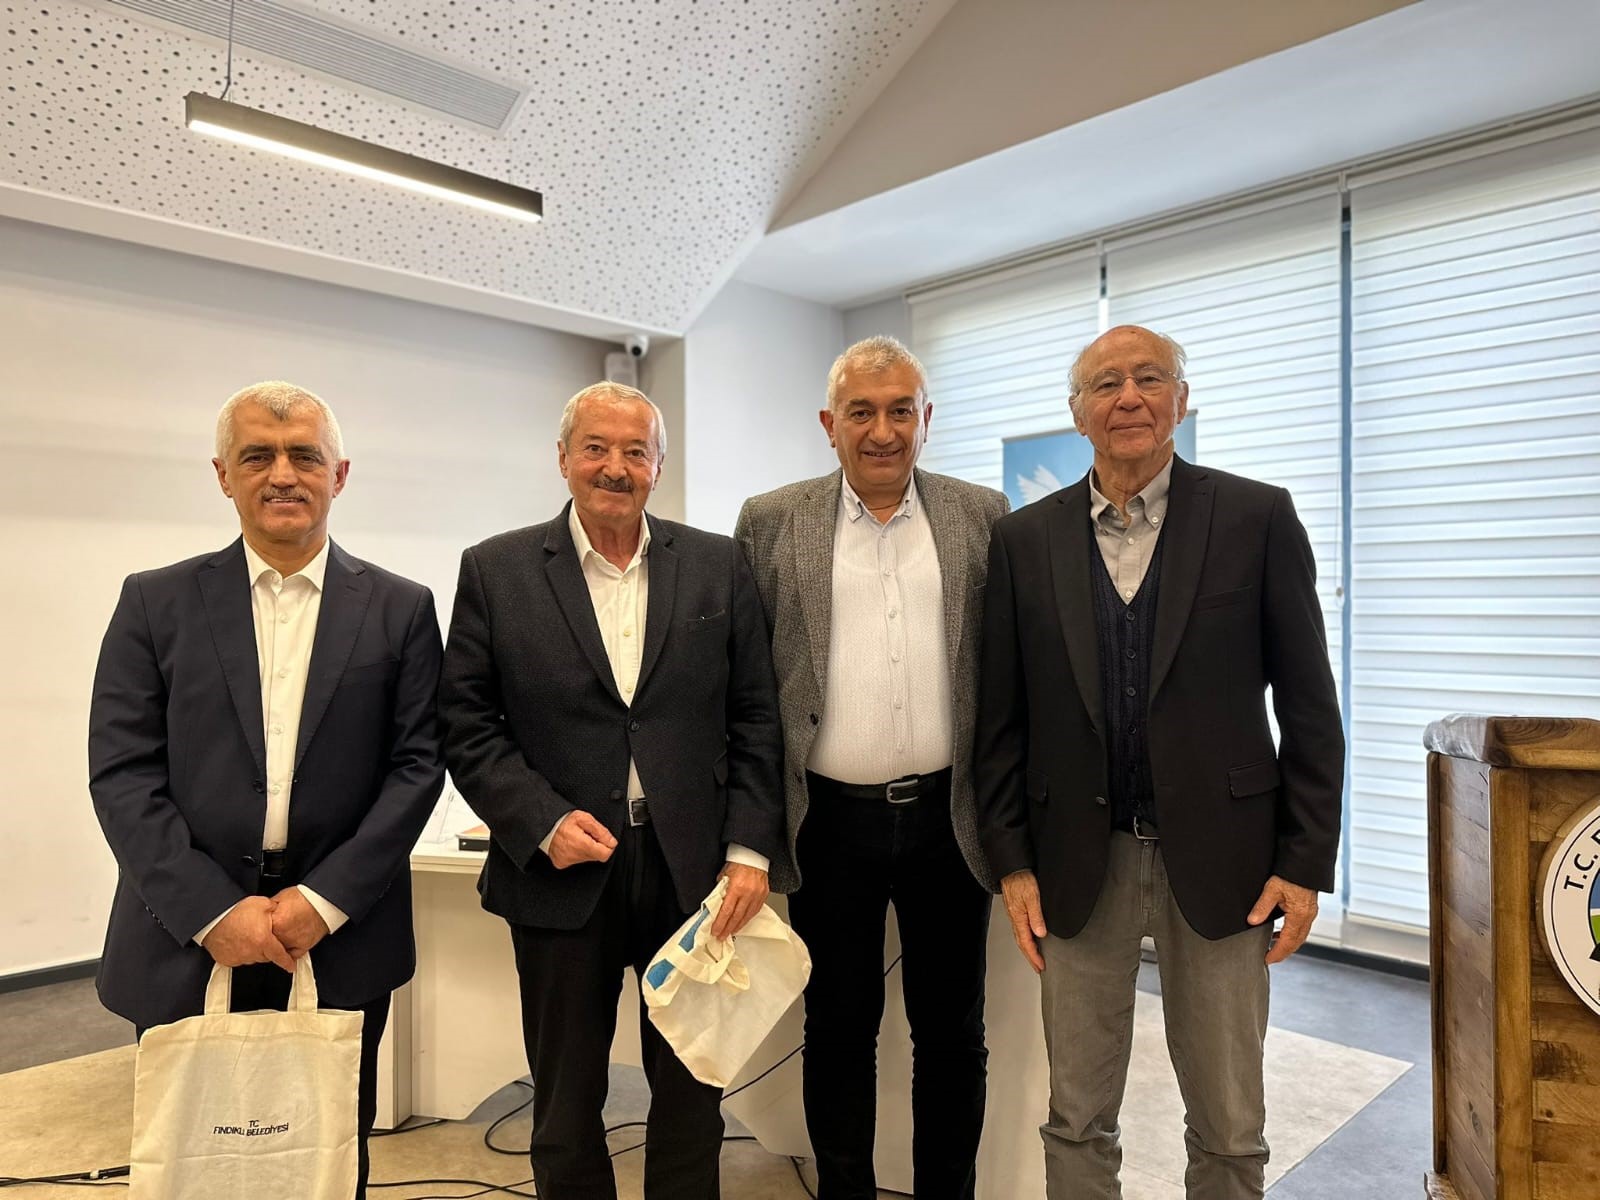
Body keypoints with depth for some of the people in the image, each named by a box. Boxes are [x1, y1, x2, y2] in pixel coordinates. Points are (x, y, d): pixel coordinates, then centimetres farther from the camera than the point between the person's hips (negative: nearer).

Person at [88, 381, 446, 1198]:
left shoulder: (400, 610, 2)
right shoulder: (156, 603, 3)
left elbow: (417, 765, -2)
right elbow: (121, 774, -2)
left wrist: (325, 901, -11)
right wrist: (215, 911, -11)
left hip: (342, 944, 0)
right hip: (186, 944, 0)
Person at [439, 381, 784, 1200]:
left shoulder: (718, 566, 3)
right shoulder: (495, 570, 0)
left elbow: (754, 718, 3)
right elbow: (465, 724, -1)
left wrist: (750, 850, -4)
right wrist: (543, 821, -13)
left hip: (694, 868, 1)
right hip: (563, 870, 0)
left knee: (693, 1094, 15)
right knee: (566, 1107, 16)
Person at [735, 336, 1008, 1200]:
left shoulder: (982, 515, 3)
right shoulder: (771, 523, 0)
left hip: (949, 818, 1)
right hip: (830, 823, -1)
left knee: (953, 1034, 15)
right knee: (838, 1032, 14)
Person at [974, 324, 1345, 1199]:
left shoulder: (1257, 518, -2)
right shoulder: (1024, 539, 2)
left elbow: (1307, 705, -1)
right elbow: (1001, 717, 4)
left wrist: (1306, 863, -4)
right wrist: (1011, 861, 0)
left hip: (1217, 857, -1)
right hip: (1077, 864, 1)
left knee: (1228, 1129, 14)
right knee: (1077, 1122, 14)